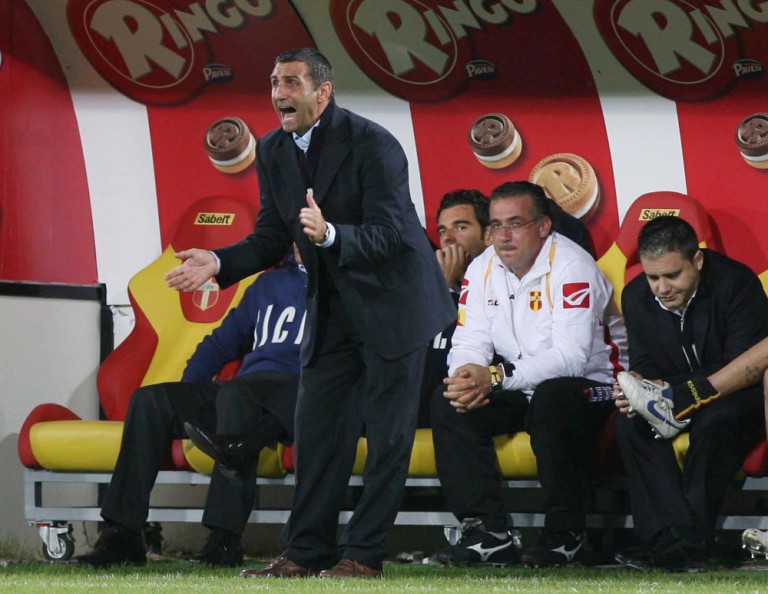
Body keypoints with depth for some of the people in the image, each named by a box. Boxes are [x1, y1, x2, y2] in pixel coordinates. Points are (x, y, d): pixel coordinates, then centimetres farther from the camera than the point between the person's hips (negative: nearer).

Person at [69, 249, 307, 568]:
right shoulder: (270, 283, 28)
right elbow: (221, 342, 30)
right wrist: (185, 399, 14)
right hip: (245, 396, 7)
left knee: (234, 394, -37)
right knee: (150, 400, -12)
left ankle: (225, 542, -39)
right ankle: (121, 536, -19)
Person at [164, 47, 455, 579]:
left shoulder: (372, 144, -19)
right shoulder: (274, 151, 2)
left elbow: (388, 235, -24)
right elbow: (271, 239, 6)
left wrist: (330, 234, -41)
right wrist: (217, 264, -11)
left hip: (391, 305, -7)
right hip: (332, 311, 7)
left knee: (388, 434, -2)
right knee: (318, 430, 8)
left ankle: (363, 555, 3)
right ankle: (306, 552, 13)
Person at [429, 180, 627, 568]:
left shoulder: (571, 267, -20)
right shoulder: (483, 270, 2)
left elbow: (570, 357, -30)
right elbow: (468, 345, -2)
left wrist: (495, 376, -38)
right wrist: (466, 379, -28)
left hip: (590, 387, -6)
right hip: (518, 393, 6)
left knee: (553, 398, -38)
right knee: (448, 402, -16)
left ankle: (564, 533, -24)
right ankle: (488, 532, -18)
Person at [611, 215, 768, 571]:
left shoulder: (737, 283, -22)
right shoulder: (636, 295, -3)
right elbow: (645, 363, 3)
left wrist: (671, 395, -35)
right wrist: (637, 385, -25)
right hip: (679, 397, 6)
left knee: (714, 421, -38)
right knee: (630, 423, -23)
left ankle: (687, 543, -32)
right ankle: (673, 535, -30)